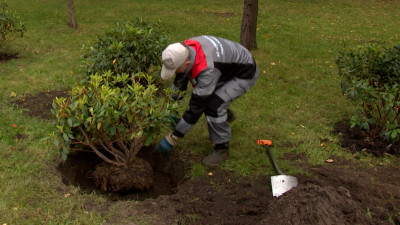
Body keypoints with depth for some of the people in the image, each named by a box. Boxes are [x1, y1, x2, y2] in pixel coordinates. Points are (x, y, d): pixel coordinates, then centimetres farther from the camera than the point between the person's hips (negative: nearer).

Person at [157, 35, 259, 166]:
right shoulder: (185, 49, -18)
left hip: (245, 74, -8)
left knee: (214, 105, -23)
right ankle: (224, 114, 42)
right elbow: (179, 82, 0)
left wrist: (172, 138, -30)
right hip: (227, 68, 9)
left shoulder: (208, 70, -42)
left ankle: (222, 148, -4)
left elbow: (195, 108, -35)